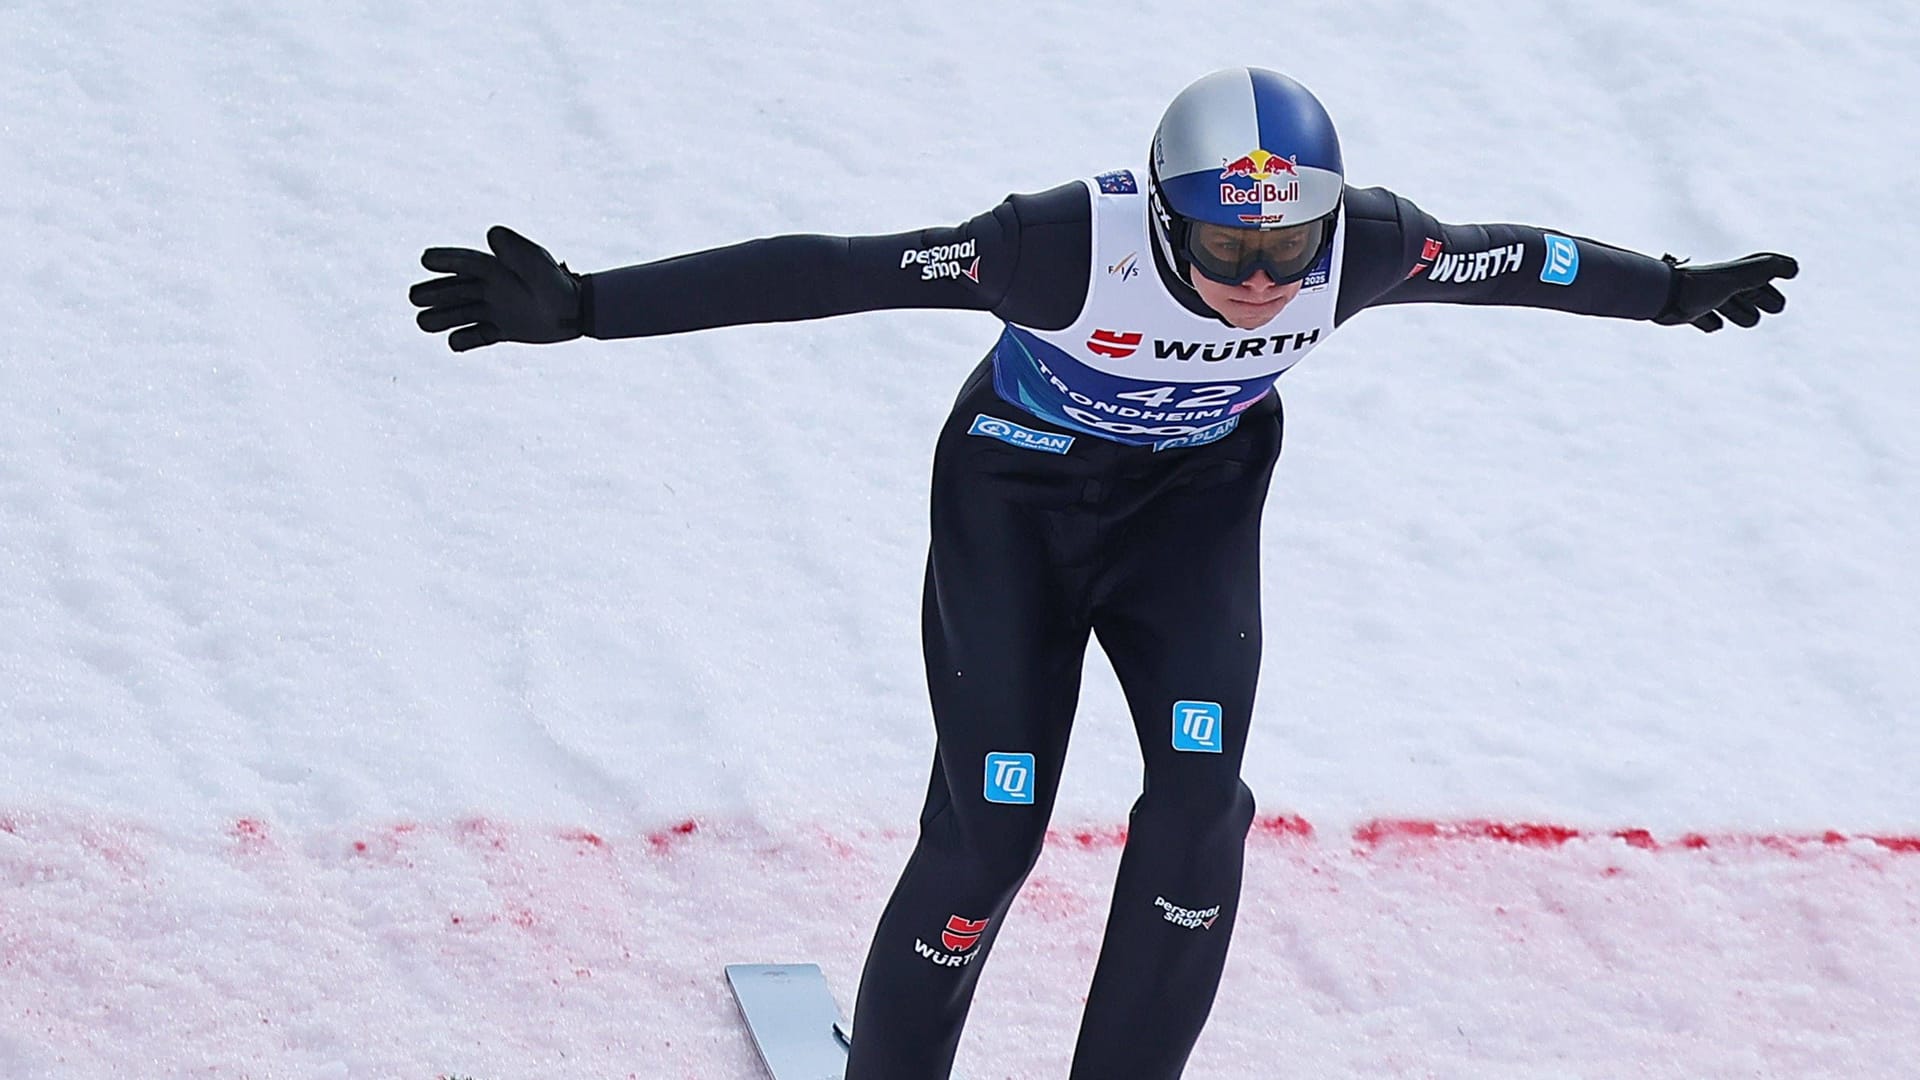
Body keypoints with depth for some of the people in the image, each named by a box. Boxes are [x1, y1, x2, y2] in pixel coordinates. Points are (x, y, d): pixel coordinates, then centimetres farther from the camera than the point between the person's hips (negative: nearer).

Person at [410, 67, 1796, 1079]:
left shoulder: (1361, 243, -25)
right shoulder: (1075, 244, -36)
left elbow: (1515, 258, -4)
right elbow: (827, 270, -37)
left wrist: (1673, 291, 14)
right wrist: (580, 307, -42)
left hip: (1196, 503, 3)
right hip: (1020, 500, -3)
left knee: (1201, 798, -15)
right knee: (990, 831, -9)